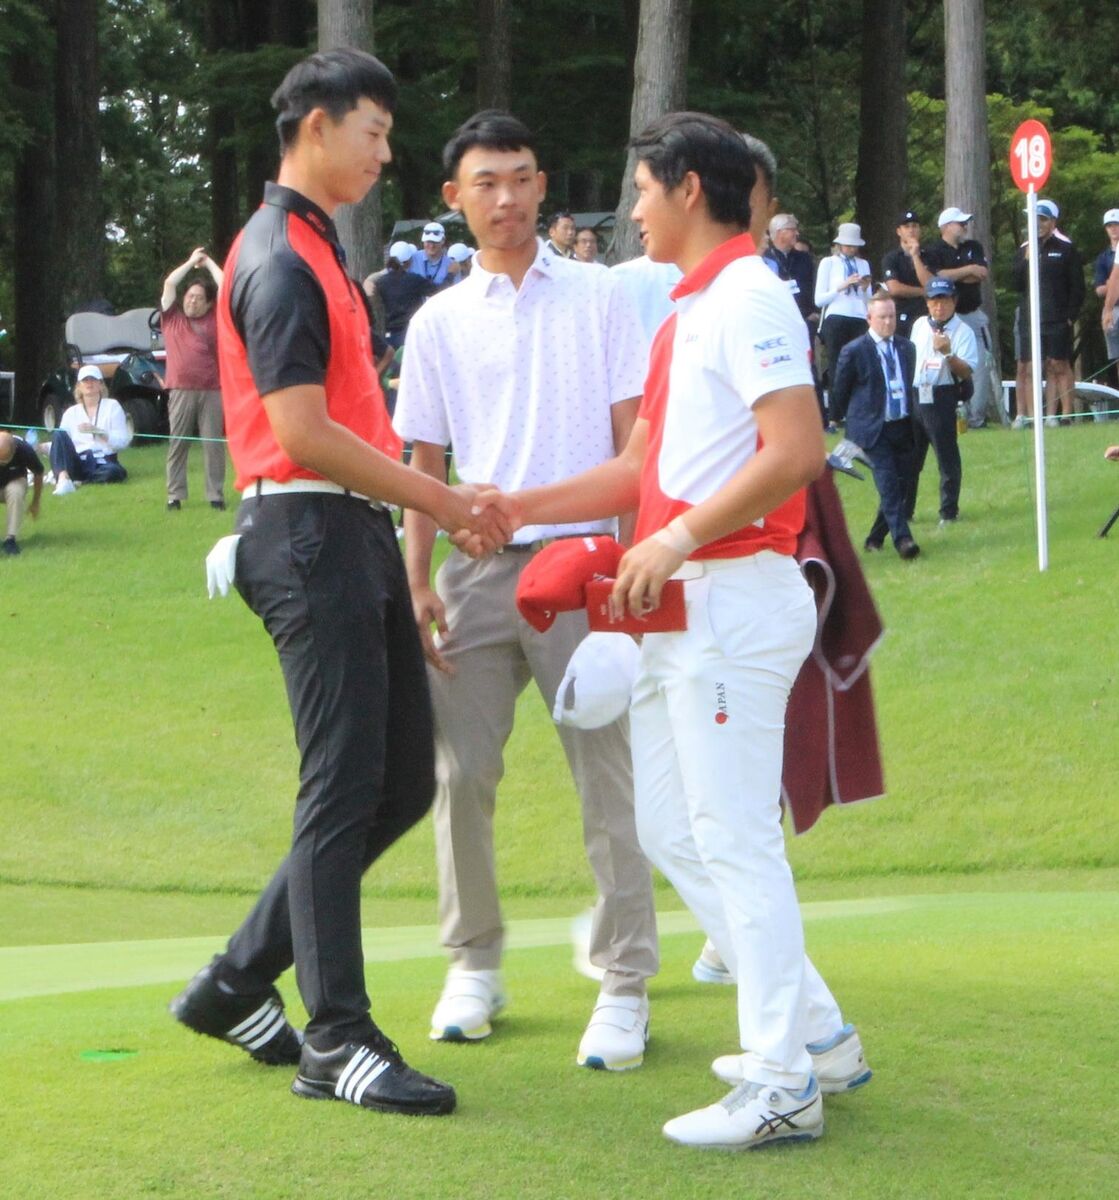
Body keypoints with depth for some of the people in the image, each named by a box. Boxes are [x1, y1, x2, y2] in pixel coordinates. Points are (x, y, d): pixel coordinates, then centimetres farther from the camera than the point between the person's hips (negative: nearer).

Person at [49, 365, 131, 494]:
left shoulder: (112, 406, 8)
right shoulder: (71, 413, 17)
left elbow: (122, 441, -3)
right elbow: (61, 441, 9)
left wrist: (97, 431, -17)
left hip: (103, 463, -2)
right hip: (77, 464, 2)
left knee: (115, 472, -38)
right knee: (60, 434, -25)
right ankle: (63, 477, -44)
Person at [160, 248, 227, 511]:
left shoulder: (215, 318, 12)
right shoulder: (173, 316, 11)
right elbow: (169, 284, 4)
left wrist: (208, 263, 17)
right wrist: (192, 262, 13)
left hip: (212, 391, 0)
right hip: (181, 391, 0)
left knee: (213, 444, -1)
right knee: (177, 444, 1)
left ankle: (216, 495, 2)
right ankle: (175, 495, 4)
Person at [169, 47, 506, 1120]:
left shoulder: (312, 249, 20)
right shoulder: (279, 261, -12)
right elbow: (303, 434, -19)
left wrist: (429, 498, 15)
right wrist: (437, 498, -13)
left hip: (353, 538, 10)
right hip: (311, 537, -10)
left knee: (402, 782, 11)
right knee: (343, 790, -7)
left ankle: (237, 983, 19)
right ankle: (336, 1040, 0)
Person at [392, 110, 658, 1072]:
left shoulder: (600, 298, 5)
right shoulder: (439, 322, 10)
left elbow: (635, 436, 3)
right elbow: (424, 464, 11)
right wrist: (418, 582, 2)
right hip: (476, 569, 3)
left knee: (609, 777, -4)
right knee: (461, 773, 4)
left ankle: (625, 986, 2)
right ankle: (475, 964, 20)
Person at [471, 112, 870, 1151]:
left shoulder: (748, 299, -11)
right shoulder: (685, 312, 19)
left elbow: (797, 451, -22)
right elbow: (642, 470, 22)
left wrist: (679, 536, -22)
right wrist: (520, 509, 16)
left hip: (734, 593, -10)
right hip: (683, 603, 10)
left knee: (734, 838, -7)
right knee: (669, 829, 13)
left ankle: (781, 1085, -1)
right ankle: (814, 1034, 21)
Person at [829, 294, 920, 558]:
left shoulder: (906, 348, 10)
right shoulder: (854, 351, -7)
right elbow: (839, 393, 2)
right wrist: (853, 418, 11)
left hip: (903, 426, 6)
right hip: (873, 429, -6)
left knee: (902, 484, 6)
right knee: (888, 484, -16)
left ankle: (875, 537, 20)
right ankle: (902, 539, -21)